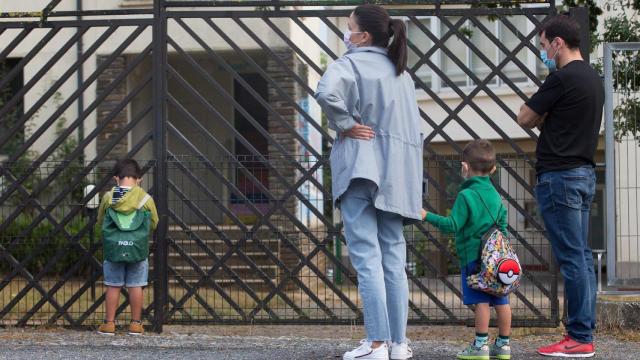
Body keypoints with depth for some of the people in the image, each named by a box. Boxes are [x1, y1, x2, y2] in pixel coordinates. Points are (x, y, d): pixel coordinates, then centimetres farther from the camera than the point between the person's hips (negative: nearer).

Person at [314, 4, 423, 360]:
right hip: (396, 171, 6)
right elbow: (415, 127, 19)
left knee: (367, 255, -8)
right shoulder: (402, 73, 18)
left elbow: (326, 93, -28)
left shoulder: (350, 64, -4)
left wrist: (344, 124, -11)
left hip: (360, 167, -6)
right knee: (394, 256, 8)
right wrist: (415, 187, 20)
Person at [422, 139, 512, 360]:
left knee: (481, 301, -8)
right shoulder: (495, 195, 13)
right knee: (500, 300, 7)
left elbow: (453, 225, -13)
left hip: (473, 256, -7)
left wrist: (428, 217, -7)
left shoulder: (466, 195, -10)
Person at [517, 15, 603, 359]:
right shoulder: (593, 79, 14)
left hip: (559, 175, -9)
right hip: (584, 172, 9)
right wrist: (547, 117, 11)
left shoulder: (562, 78, -14)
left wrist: (539, 112, 10)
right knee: (582, 256, 9)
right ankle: (584, 332, 11)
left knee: (571, 258, -8)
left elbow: (526, 118, -6)